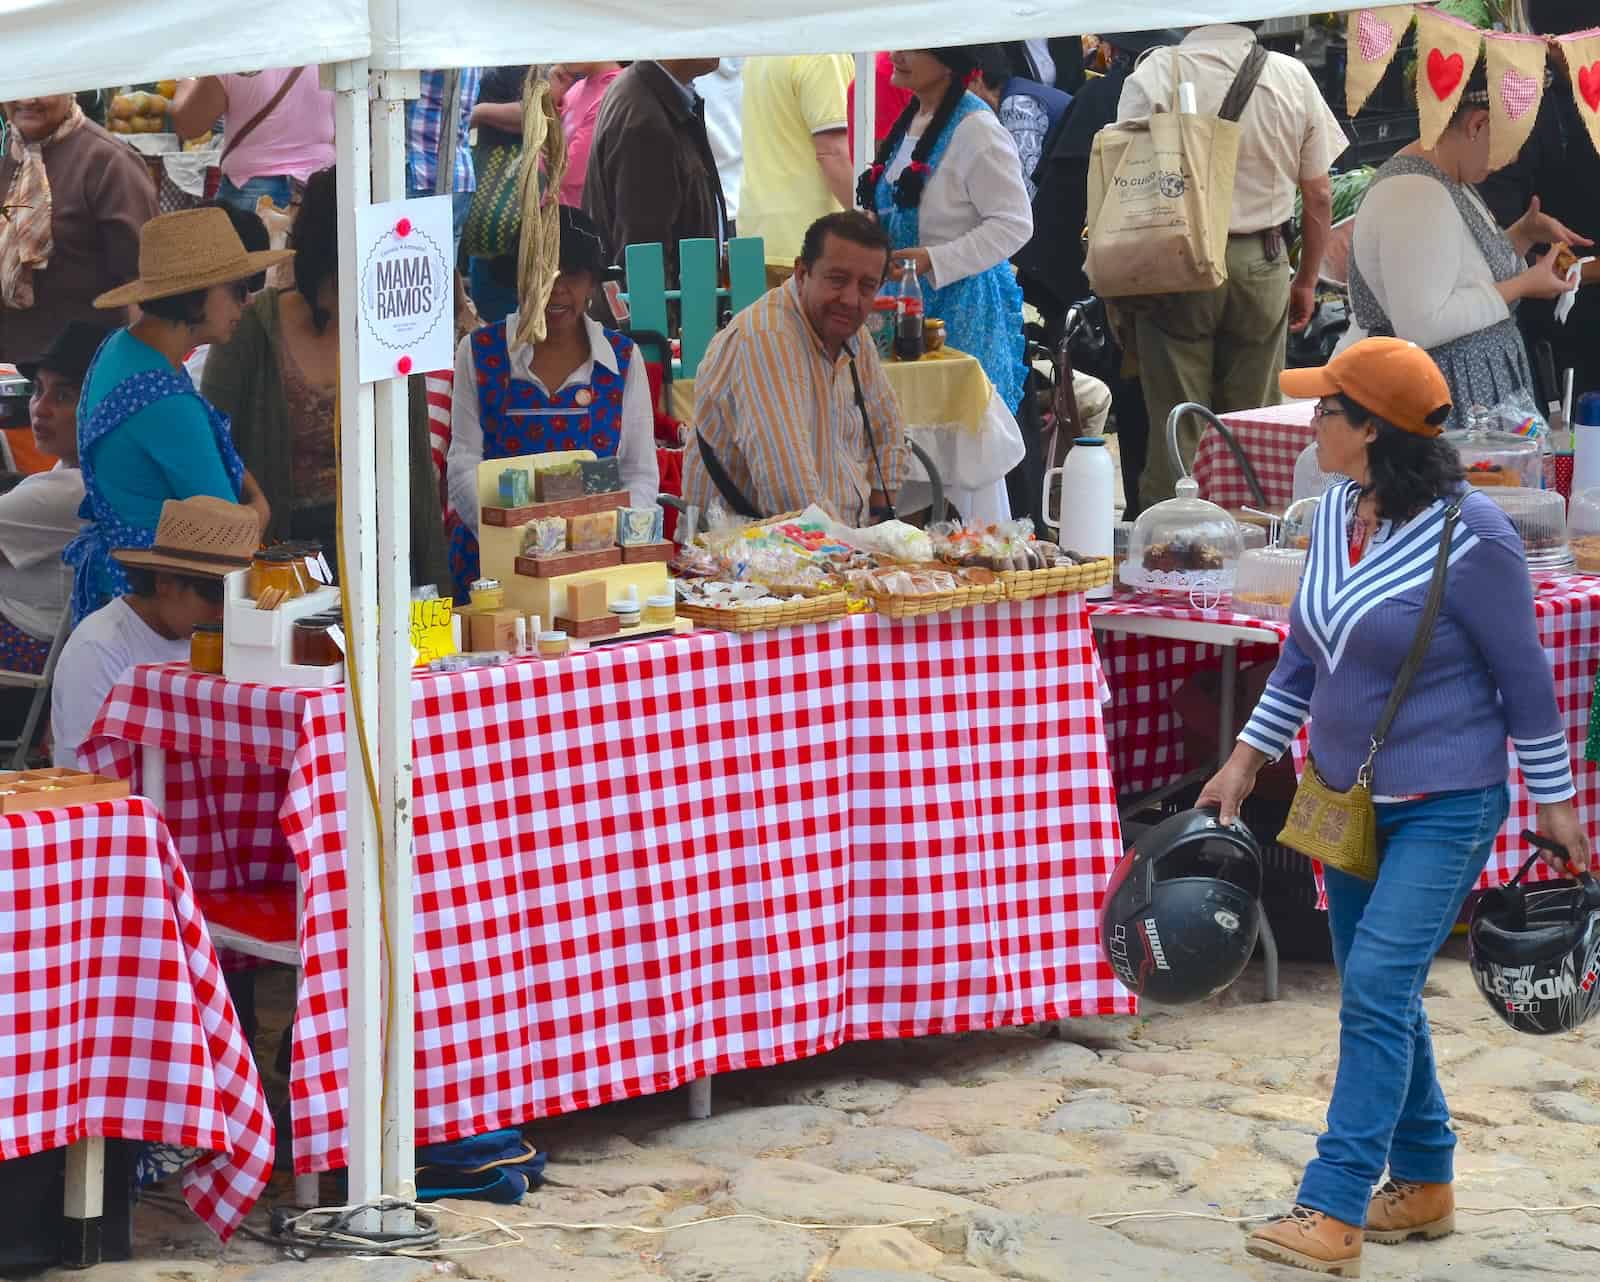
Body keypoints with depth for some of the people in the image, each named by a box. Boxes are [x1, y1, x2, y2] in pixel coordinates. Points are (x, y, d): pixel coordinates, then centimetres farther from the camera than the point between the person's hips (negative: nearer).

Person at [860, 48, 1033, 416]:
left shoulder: (976, 130, -13)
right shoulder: (909, 122, 14)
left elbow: (1013, 224, -17)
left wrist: (932, 260, -23)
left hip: (965, 299, -8)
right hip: (910, 297, 8)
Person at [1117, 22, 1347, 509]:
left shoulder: (1156, 73, -7)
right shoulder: (1293, 77, 2)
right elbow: (1319, 194, 7)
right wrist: (1306, 281, 18)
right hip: (1262, 265, 2)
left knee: (1177, 430, 2)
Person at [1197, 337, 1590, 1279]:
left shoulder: (1470, 536, -18)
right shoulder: (1337, 515, 3)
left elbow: (1525, 676, -10)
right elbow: (1302, 657, 15)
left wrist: (1554, 800, -5)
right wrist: (1249, 759, 13)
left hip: (1444, 808, -8)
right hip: (1351, 799, 8)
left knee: (1378, 989, -15)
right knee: (1382, 997, 13)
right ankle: (1424, 1185, 28)